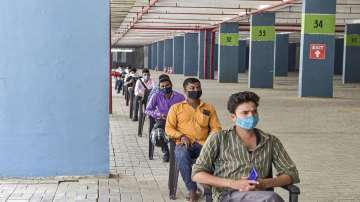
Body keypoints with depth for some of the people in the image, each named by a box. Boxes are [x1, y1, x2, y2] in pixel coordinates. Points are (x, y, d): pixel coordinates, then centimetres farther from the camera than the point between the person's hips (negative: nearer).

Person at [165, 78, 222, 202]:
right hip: (184, 144, -1)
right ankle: (191, 189, -27)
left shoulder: (209, 108, 18)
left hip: (203, 144, 1)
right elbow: (169, 129, 7)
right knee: (181, 155, -38)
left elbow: (216, 128, 13)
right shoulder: (176, 108, 13)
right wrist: (181, 136, -11)